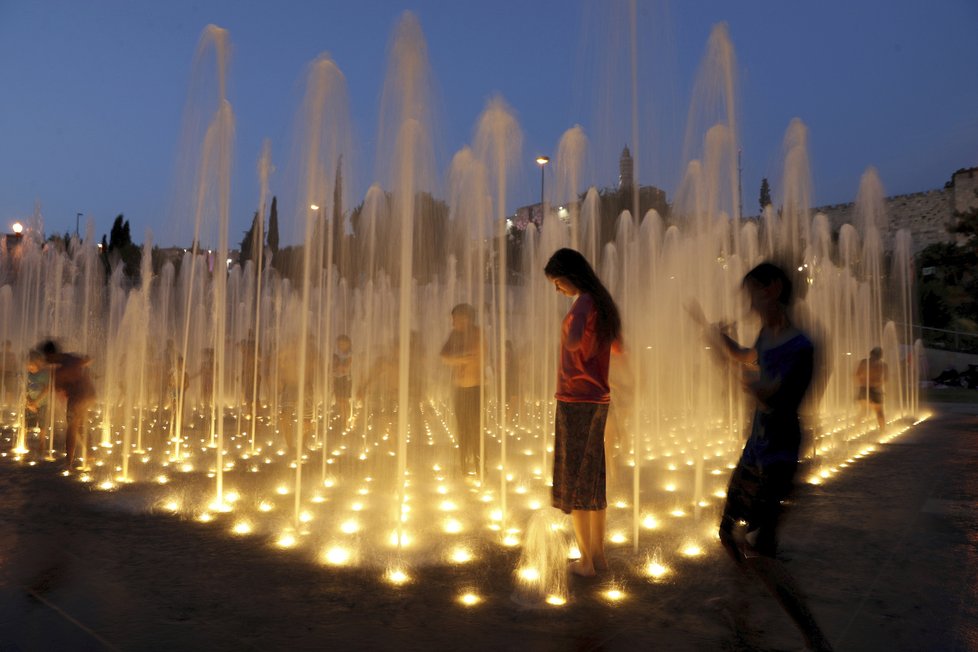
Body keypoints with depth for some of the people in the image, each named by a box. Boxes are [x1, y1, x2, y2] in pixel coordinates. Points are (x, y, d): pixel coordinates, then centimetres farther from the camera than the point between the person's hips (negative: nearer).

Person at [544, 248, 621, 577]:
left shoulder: (583, 302, -15)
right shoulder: (602, 302, 13)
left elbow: (573, 341, -34)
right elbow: (617, 347, 26)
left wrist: (565, 331, -13)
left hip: (576, 401, -9)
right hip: (597, 400, 9)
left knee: (573, 481, 1)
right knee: (593, 479, 15)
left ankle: (586, 561, 10)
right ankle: (599, 555, 24)